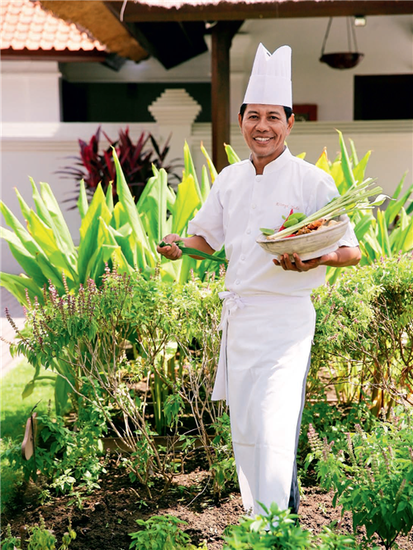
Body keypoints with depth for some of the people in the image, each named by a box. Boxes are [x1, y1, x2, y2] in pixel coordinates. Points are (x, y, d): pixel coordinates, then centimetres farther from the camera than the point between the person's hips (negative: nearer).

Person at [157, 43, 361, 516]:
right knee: (243, 432, 15)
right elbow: (207, 237, 20)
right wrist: (178, 244, -2)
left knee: (273, 432, -15)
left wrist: (311, 260, -28)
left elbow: (352, 252, -8)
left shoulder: (312, 182, -9)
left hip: (284, 320, -6)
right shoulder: (230, 179, 8)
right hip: (236, 315, 6)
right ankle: (256, 520, 33)